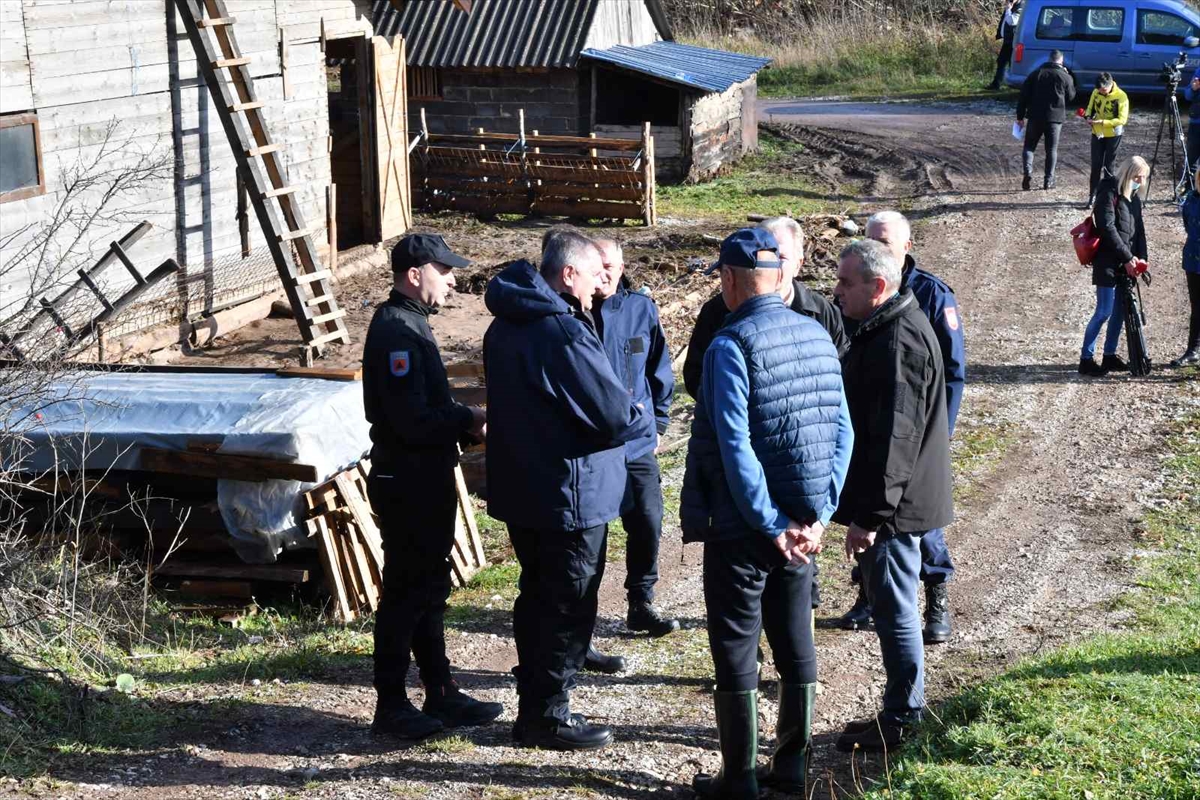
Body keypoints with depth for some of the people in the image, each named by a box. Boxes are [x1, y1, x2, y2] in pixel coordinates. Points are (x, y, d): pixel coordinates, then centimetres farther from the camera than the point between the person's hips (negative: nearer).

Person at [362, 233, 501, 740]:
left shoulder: (408, 324, 14)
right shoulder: (396, 332, -19)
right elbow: (412, 422, -25)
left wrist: (466, 423, 4)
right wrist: (469, 423, -13)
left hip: (425, 481, 10)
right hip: (408, 484, -10)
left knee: (429, 589, 16)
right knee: (405, 594, -2)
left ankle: (440, 695, 26)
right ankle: (390, 707, 7)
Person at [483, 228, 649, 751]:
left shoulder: (505, 326, 8)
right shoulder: (563, 331, -23)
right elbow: (615, 414, -23)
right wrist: (645, 420, 0)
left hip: (520, 490, 9)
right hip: (570, 496, -9)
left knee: (536, 598, 18)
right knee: (569, 608, 3)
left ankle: (532, 707, 28)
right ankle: (550, 716, 11)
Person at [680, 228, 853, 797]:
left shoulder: (730, 345, -17)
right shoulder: (817, 337, 2)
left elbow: (735, 448, -23)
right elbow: (842, 433, 1)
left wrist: (773, 525, -17)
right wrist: (816, 515, -1)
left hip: (741, 529, -6)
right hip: (800, 523, 6)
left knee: (736, 650, 5)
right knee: (795, 643, 16)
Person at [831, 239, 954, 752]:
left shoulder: (898, 341, -21)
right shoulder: (881, 330, 13)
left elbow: (894, 436, -26)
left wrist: (870, 515, -25)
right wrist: (863, 508, 22)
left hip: (893, 506, -11)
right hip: (890, 503, 11)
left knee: (894, 611, 0)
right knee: (891, 607, 17)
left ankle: (902, 721, 10)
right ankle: (900, 714, 27)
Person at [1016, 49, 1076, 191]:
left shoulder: (1036, 74, 3)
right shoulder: (1065, 77, -2)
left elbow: (1024, 95, 1)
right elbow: (1070, 96, 10)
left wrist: (1020, 116, 6)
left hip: (1035, 116, 1)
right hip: (1055, 118, -1)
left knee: (1029, 146, 10)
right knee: (1051, 149, 9)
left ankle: (1028, 172, -12)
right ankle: (1048, 180, 7)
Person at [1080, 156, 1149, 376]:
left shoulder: (1134, 197, 14)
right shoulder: (1109, 193, -12)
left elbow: (1138, 228, 13)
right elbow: (1107, 228, -18)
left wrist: (1140, 256, -1)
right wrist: (1127, 257, -17)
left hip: (1125, 264, 8)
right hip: (1108, 263, -8)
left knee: (1120, 310, 11)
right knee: (1104, 312, -8)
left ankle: (1110, 355, 22)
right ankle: (1086, 359, -1)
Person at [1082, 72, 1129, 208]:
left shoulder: (1121, 96, -16)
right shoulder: (1096, 92, -2)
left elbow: (1122, 120, -18)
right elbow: (1090, 108, 13)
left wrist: (1102, 122, -27)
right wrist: (1087, 116, -11)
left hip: (1113, 135, -4)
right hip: (1097, 133, 4)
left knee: (1108, 166, 1)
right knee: (1095, 166, 4)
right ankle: (1092, 196, 10)